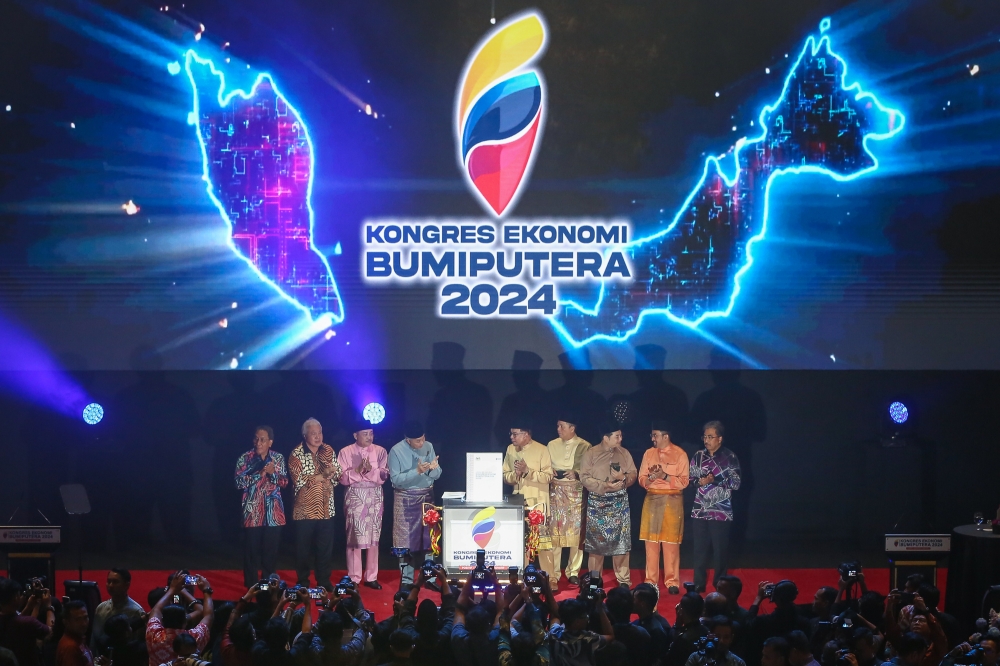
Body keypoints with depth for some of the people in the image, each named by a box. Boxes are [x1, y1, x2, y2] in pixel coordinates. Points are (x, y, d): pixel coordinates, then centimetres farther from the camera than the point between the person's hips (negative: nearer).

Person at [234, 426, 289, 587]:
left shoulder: (278, 458, 5)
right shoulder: (245, 458, -2)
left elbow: (284, 482, 2)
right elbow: (239, 482, -10)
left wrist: (272, 473, -16)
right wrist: (259, 473, -19)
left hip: (273, 512, 2)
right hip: (252, 511, -2)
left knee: (271, 549, 5)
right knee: (252, 549, -1)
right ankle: (251, 586, 9)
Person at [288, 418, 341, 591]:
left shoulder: (328, 451, 8)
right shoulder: (296, 454, -7)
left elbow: (338, 474, 3)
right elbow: (299, 480, -15)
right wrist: (322, 475, -17)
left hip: (326, 508, 3)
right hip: (305, 509, -3)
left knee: (325, 547, 6)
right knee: (303, 548, 5)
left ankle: (324, 581, 17)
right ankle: (303, 583, 16)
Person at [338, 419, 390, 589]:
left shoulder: (380, 451, 6)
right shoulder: (346, 452, 0)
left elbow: (384, 475, -3)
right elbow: (343, 478, -7)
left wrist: (370, 471, -20)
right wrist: (358, 470, -19)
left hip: (375, 497, 3)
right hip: (355, 497, -3)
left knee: (374, 537, 4)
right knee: (354, 536, -4)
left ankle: (371, 577, 10)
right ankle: (353, 579, 1)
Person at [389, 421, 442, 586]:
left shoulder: (428, 447, 0)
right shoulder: (396, 451, -12)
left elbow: (436, 476, 2)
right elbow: (396, 480, -17)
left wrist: (433, 468, -21)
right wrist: (417, 471, -26)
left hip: (427, 496, 4)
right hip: (406, 498, -4)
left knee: (428, 537, 8)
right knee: (407, 540, -1)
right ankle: (407, 579, 5)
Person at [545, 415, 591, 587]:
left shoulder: (584, 446, 1)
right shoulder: (552, 445, 11)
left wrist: (576, 474, -18)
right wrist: (550, 473, -7)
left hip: (575, 492, -2)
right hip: (556, 491, 2)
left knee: (576, 532, -1)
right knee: (554, 532, 0)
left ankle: (573, 572, 8)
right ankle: (553, 573, 4)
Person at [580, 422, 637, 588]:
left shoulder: (624, 453, 7)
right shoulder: (591, 454, -3)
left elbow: (633, 474, 8)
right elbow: (585, 478, -9)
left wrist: (624, 477, -14)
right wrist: (605, 485, -19)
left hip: (620, 503, 2)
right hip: (597, 502, -2)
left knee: (620, 541, 1)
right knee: (596, 542, 2)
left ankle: (623, 579, 7)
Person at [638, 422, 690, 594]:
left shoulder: (680, 454, -3)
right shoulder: (648, 453, 10)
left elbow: (683, 482, -7)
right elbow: (641, 479, 7)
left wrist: (665, 476, -19)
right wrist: (650, 478, -14)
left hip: (672, 501, -3)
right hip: (651, 500, 3)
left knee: (671, 542, -3)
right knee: (651, 541, 2)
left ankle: (672, 581, 3)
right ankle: (651, 580, 9)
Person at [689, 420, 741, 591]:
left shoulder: (729, 457, -3)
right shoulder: (698, 456, 8)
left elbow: (736, 483, -7)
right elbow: (690, 478, 12)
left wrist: (715, 480, -18)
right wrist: (700, 481, -9)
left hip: (721, 511, -3)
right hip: (700, 510, 3)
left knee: (720, 549, 2)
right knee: (700, 548, 4)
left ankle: (720, 584, 14)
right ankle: (699, 583, 13)